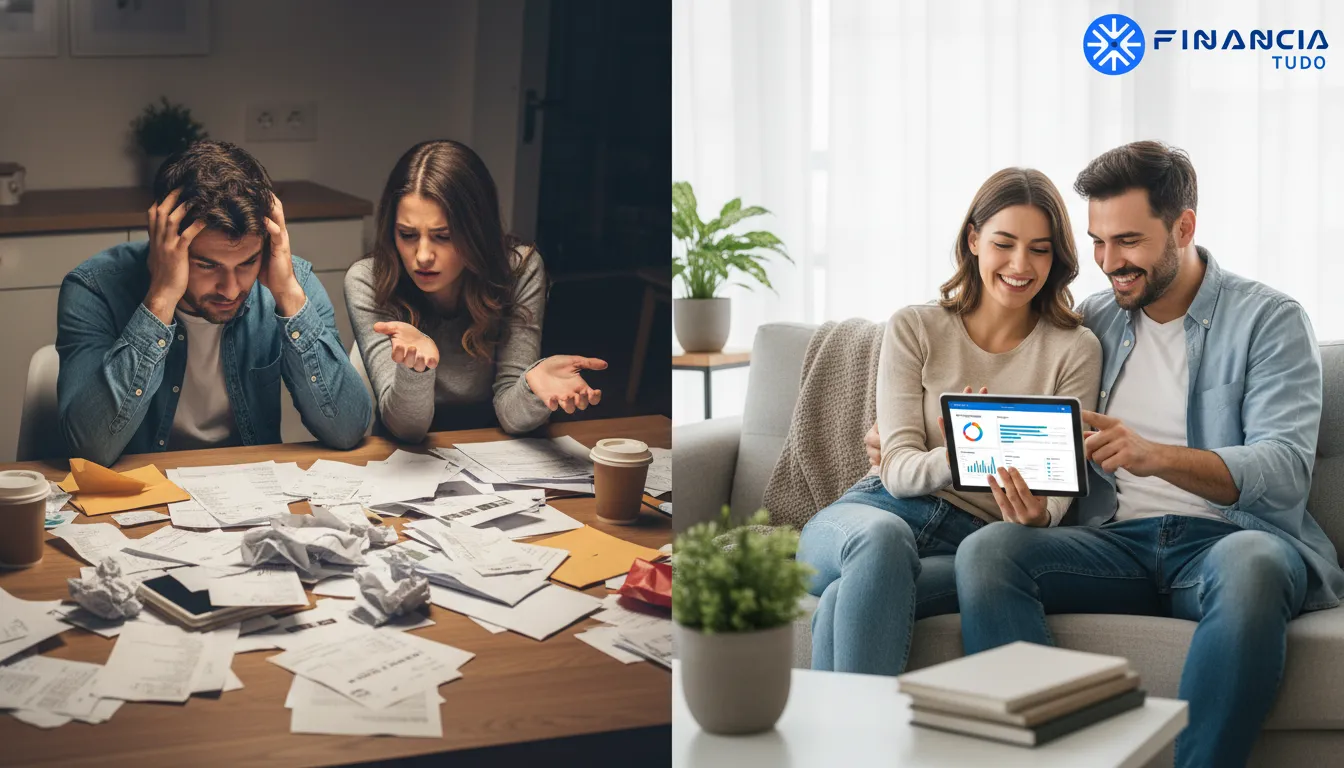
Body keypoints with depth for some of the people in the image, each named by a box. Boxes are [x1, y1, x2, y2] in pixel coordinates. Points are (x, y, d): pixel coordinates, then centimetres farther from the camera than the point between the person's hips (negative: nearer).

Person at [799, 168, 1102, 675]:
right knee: (883, 536, -39)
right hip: (883, 508, 1)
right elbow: (898, 468, -2)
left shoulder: (1074, 351, 6)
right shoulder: (913, 329, 7)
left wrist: (1039, 515, -27)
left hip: (974, 539, -1)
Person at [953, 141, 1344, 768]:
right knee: (987, 549, -26)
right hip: (1116, 542, 4)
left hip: (1227, 536, -4)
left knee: (1249, 563, -40)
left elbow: (1285, 470, -11)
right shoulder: (1090, 323, 18)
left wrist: (1155, 456, -28)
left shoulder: (1268, 319, 4)